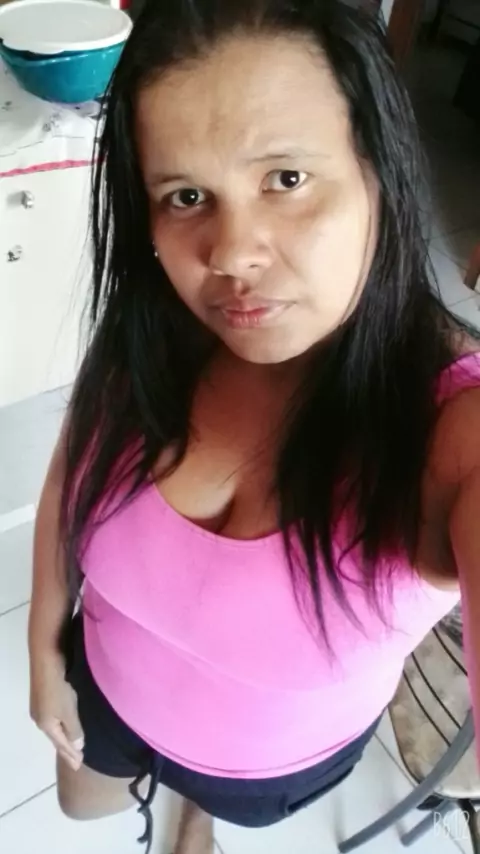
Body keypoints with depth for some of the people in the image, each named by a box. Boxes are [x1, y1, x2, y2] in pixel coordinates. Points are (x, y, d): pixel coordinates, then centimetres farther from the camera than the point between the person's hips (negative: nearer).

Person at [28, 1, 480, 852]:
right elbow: (67, 491, -8)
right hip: (112, 688, 2)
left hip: (276, 759, -1)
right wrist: (45, 655, 2)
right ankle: (147, 778, 70)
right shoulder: (145, 341, -26)